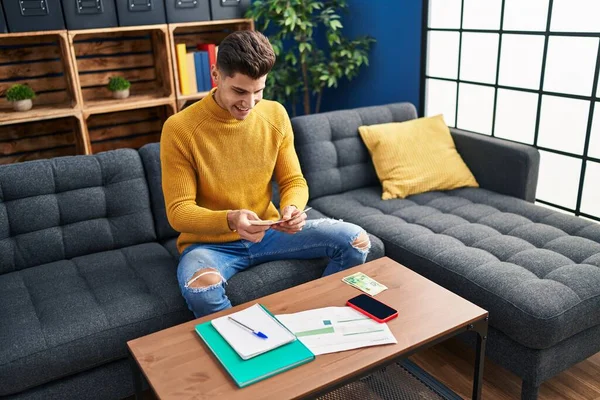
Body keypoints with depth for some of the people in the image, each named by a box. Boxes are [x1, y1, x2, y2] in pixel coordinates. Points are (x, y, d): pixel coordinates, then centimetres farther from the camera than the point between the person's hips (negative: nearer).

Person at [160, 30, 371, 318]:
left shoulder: (275, 115, -4)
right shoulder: (179, 129, -17)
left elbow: (294, 182, 2)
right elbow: (179, 212, -17)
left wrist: (292, 207, -23)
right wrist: (230, 220, -37)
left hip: (267, 231, 4)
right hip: (210, 242, -4)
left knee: (356, 240, -9)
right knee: (201, 288, -39)